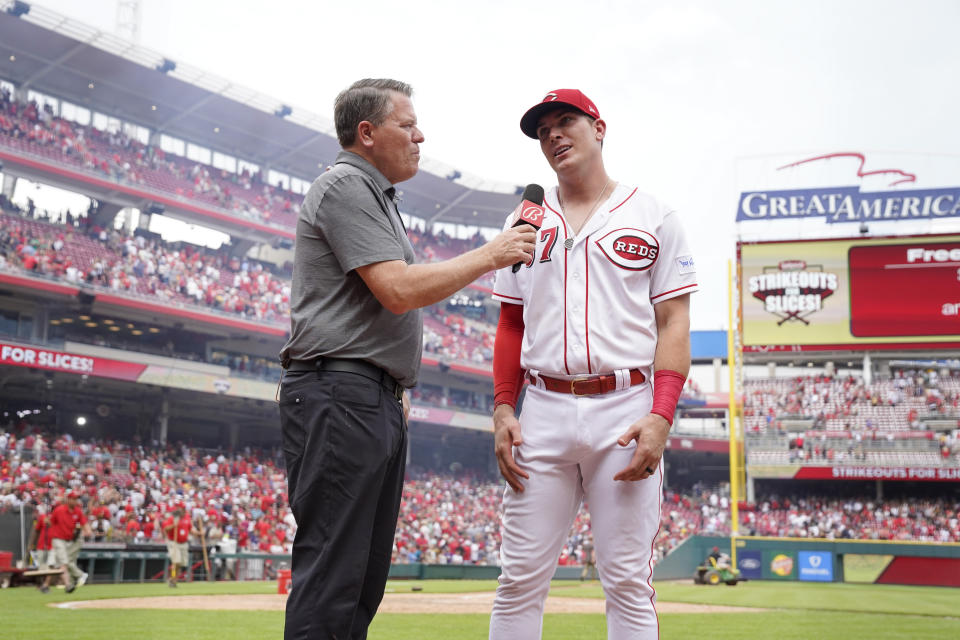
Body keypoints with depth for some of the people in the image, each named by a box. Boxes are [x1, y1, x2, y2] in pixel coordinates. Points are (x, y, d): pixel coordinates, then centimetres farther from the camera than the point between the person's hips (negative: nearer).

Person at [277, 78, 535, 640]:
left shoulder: (377, 197, 25)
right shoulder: (345, 187, -7)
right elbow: (398, 291, -18)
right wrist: (489, 256, -10)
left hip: (380, 403, 11)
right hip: (340, 397, -11)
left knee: (365, 576, 11)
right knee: (331, 575, -12)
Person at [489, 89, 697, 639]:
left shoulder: (653, 217, 7)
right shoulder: (526, 222, 16)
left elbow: (674, 323, 1)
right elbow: (511, 324, 17)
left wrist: (662, 416, -12)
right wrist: (503, 409, 4)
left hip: (625, 411, -3)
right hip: (543, 411, 3)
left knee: (628, 582, -3)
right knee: (521, 578, 2)